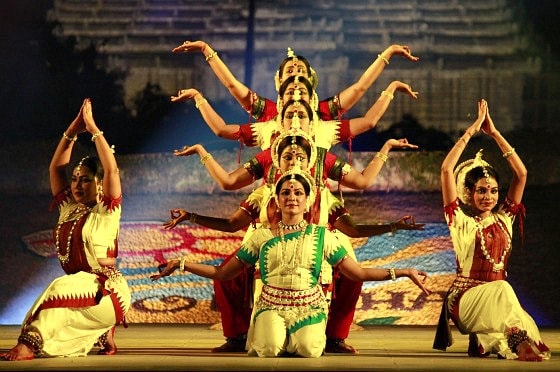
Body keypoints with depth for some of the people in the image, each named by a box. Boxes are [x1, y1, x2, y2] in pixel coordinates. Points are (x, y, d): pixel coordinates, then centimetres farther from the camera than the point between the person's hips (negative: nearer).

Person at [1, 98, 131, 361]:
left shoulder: (106, 211, -1)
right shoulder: (68, 209, 16)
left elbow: (111, 169, -13)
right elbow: (55, 168, 16)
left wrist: (93, 128, -8)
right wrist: (72, 131, 10)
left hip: (106, 290, -7)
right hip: (77, 290, 7)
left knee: (61, 290, -34)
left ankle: (29, 344, -41)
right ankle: (102, 333, 0)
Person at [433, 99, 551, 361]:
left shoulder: (503, 219, 12)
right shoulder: (461, 220, 2)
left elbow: (521, 173, 8)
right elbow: (447, 169, -8)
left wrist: (494, 134, 7)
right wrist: (471, 130, -4)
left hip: (496, 299, 3)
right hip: (466, 298, -3)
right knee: (502, 290, -35)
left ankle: (486, 340, -15)